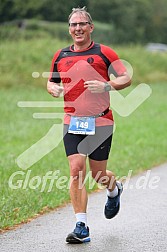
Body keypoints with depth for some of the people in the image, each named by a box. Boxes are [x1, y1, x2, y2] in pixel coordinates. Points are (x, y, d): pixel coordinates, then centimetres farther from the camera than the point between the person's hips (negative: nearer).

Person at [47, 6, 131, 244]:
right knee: (76, 171, -10)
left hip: (100, 122, -3)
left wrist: (106, 86, -20)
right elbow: (51, 81, 21)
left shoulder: (104, 53, -2)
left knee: (98, 175, 4)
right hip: (72, 122, 3)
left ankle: (114, 189, 42)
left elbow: (126, 78, -2)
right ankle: (81, 227, -7)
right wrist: (53, 88, -2)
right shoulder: (60, 56, 9)